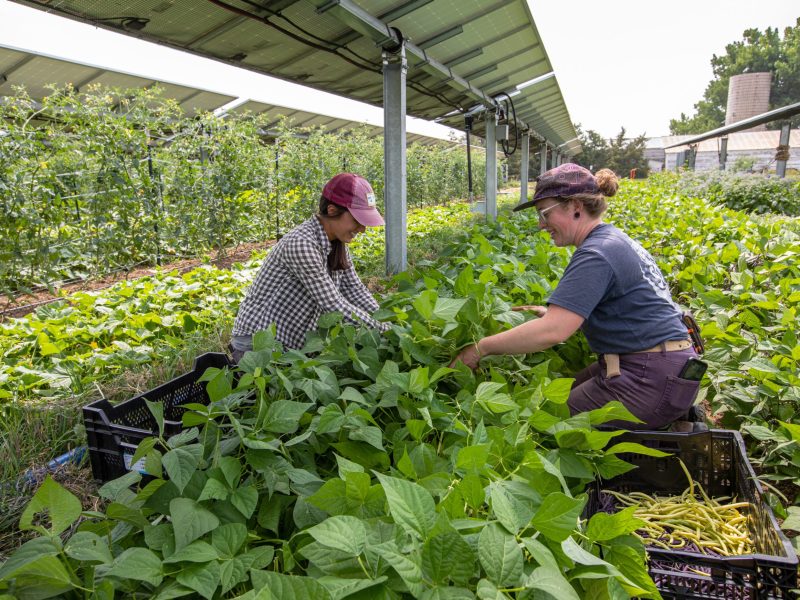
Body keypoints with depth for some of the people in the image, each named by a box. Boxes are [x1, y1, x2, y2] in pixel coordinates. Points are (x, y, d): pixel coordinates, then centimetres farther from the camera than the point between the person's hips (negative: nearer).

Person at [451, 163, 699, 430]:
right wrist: (553, 313, 14)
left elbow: (552, 332, -27)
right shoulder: (615, 238, 11)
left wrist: (481, 348, -19)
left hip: (653, 382, -10)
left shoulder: (596, 254, -20)